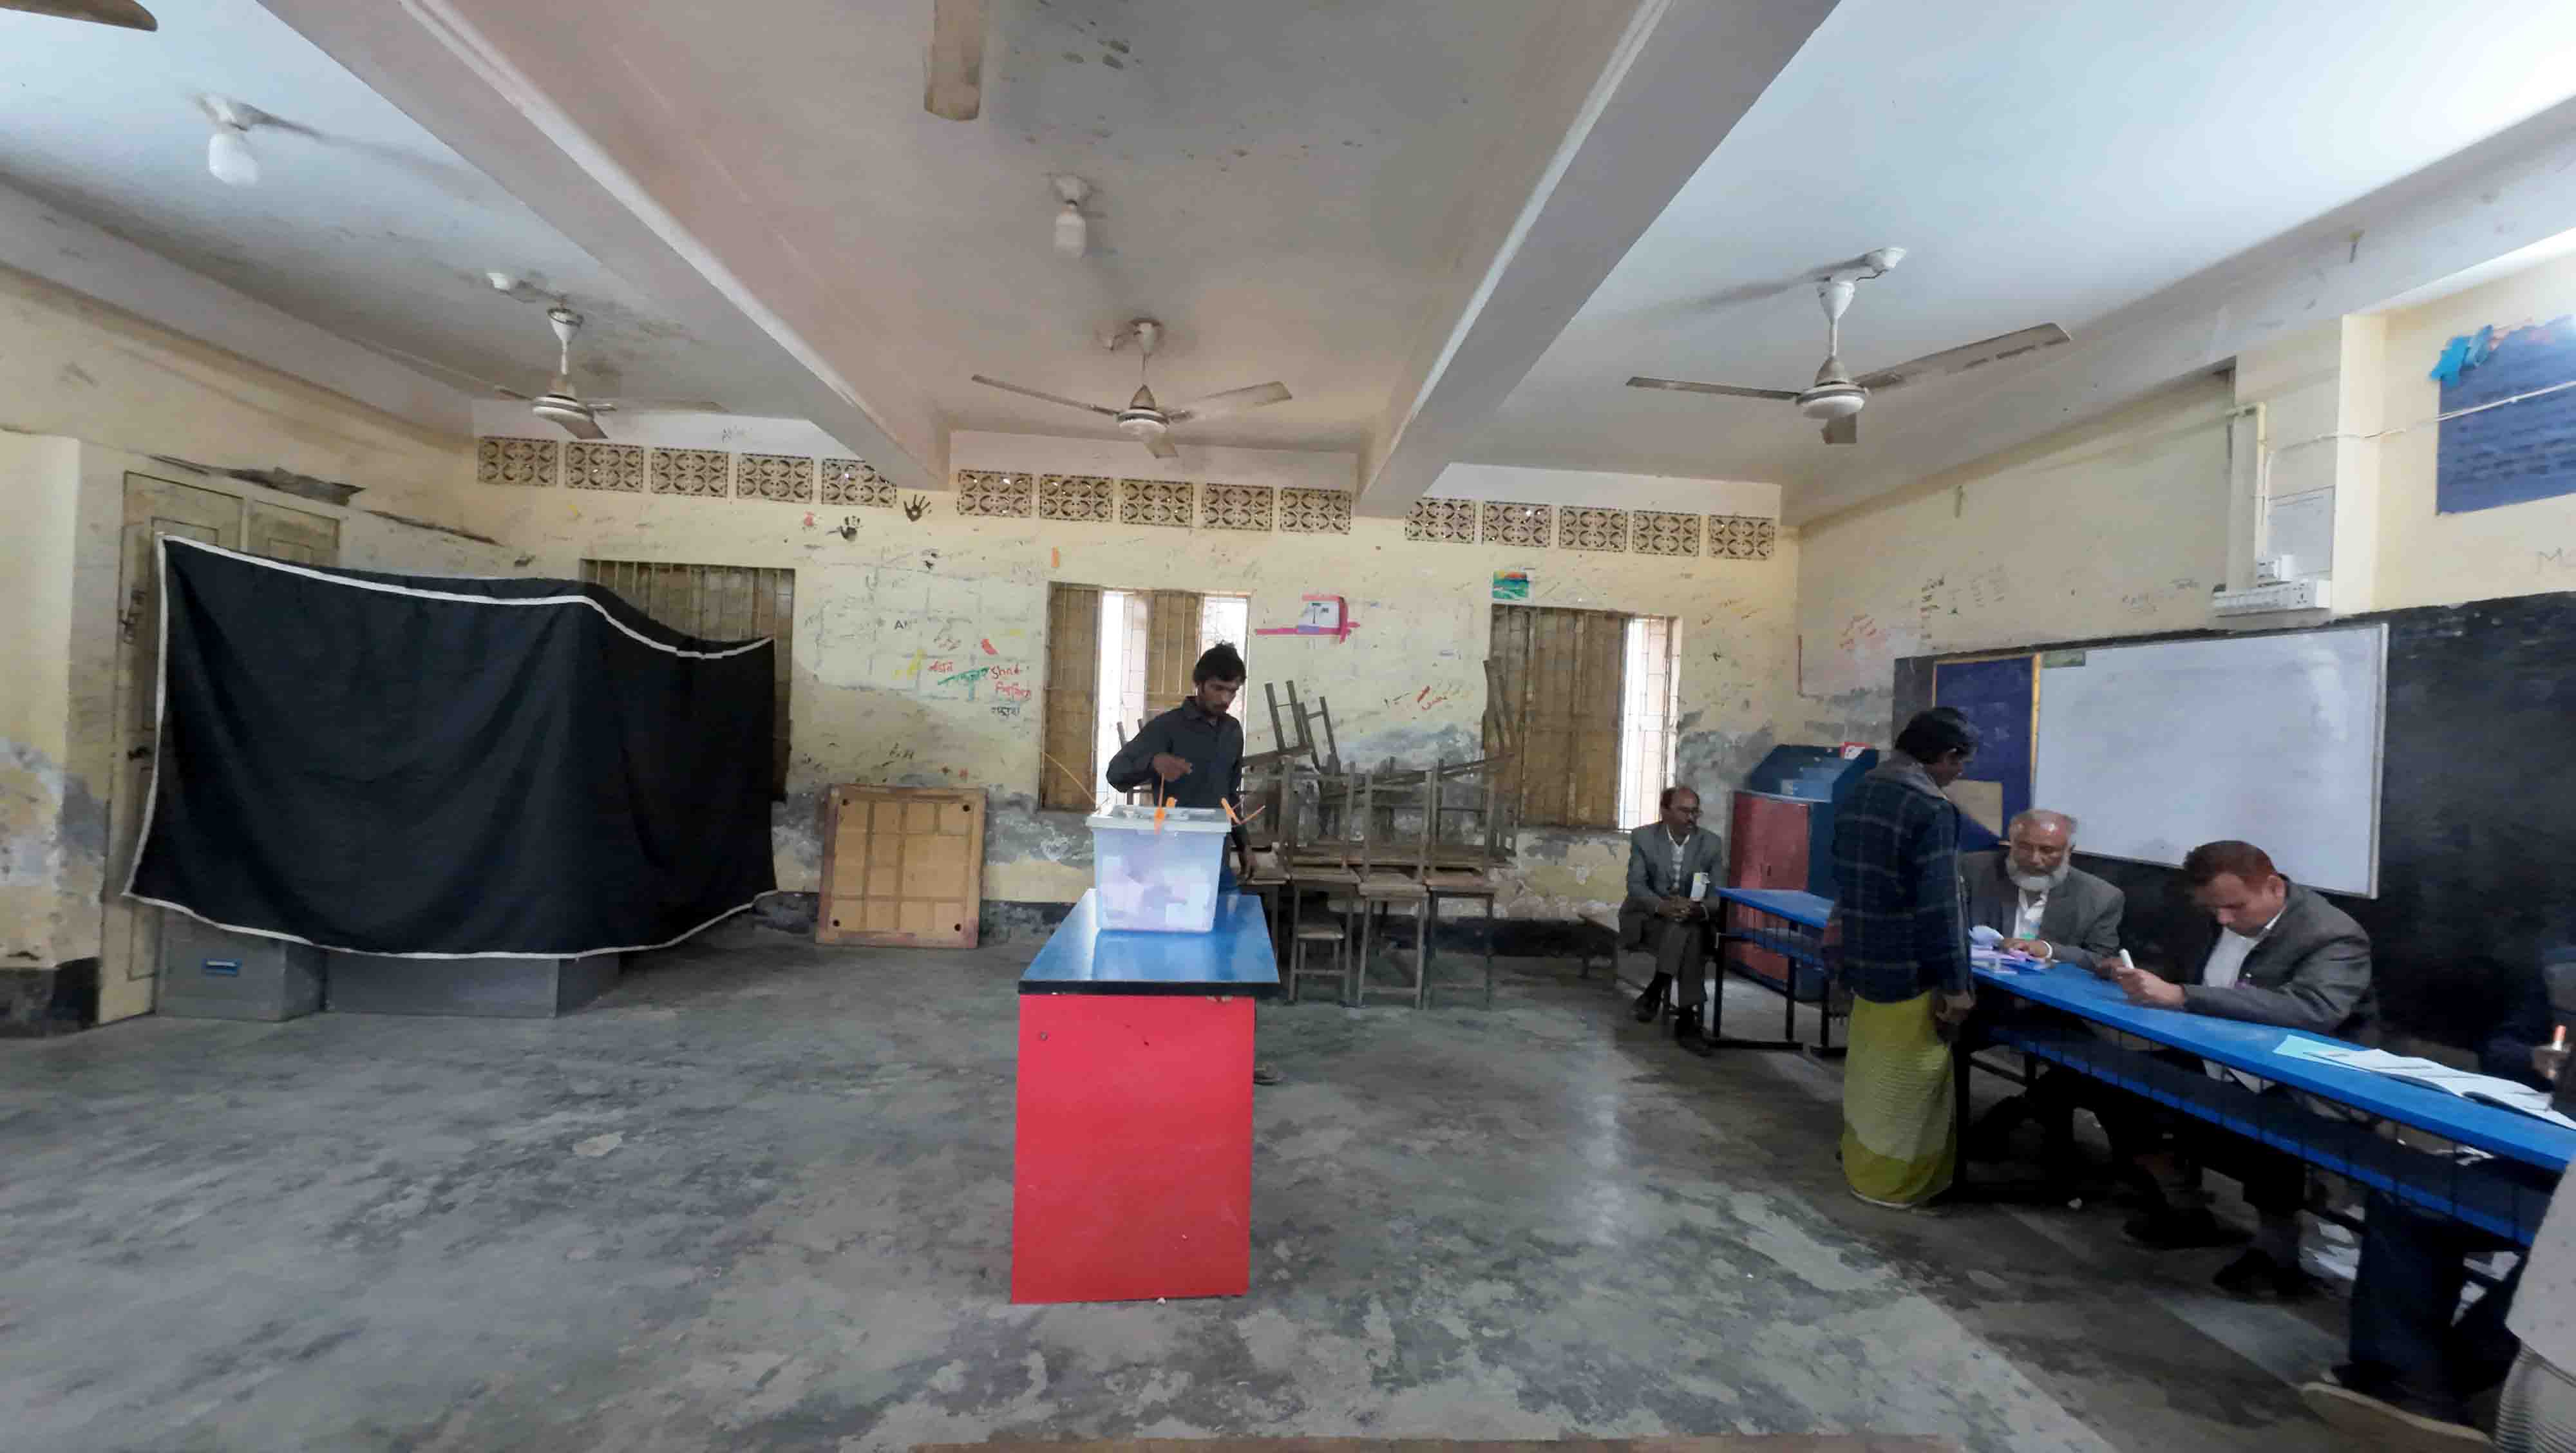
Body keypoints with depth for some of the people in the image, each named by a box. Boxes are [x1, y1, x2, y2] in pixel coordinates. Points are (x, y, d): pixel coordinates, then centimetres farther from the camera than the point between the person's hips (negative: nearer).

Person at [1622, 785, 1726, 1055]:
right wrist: (1663, 906, -31)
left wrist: (1701, 909, -27)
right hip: (1647, 915, -2)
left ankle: (1655, 990, -22)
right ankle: (1686, 1019, -23)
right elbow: (1635, 885, -11)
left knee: (1692, 934, -33)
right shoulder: (1643, 837, -4)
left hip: (1693, 919, 2)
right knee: (1689, 940, -31)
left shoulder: (1711, 842, 1)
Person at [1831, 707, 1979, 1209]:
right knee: (1907, 1078, 7)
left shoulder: (1861, 792, 7)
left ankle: (1859, 1157, 35)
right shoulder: (1931, 810, -20)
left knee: (1870, 1065, 21)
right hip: (1908, 968, -8)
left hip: (1864, 959, 8)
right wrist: (1956, 981, -16)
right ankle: (1889, 1181, 20)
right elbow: (1939, 904, -22)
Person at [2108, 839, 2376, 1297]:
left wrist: (2182, 998, -40)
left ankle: (2280, 1245, -4)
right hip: (2215, 1065, 7)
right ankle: (2182, 1212, 14)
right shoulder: (2222, 918, 3)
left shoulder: (2333, 936, -18)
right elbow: (2187, 981, 15)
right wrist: (2145, 981, -8)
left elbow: (2310, 1010, -36)